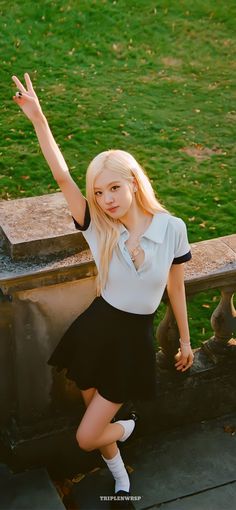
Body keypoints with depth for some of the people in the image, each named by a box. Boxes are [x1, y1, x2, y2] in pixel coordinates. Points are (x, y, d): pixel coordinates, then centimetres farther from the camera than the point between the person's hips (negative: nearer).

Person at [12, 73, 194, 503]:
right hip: (96, 328, 2)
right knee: (97, 428, 20)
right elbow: (62, 176, -20)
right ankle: (121, 477, 52)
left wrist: (185, 340, 12)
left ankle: (125, 427, 37)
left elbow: (176, 288, 1)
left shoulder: (172, 229, -12)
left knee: (86, 438, 2)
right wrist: (38, 118, -27)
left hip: (135, 339, -1)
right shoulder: (97, 228, -12)